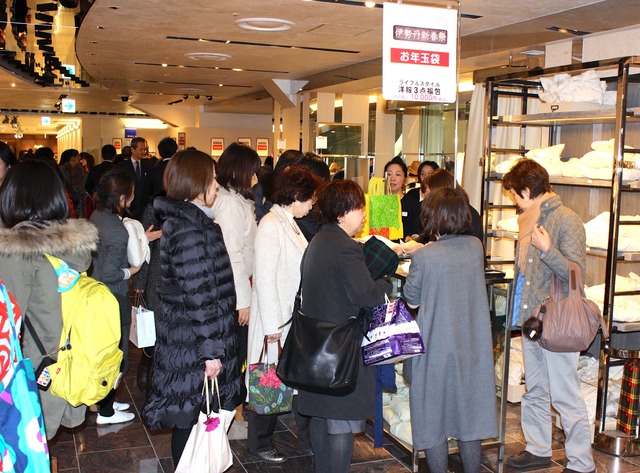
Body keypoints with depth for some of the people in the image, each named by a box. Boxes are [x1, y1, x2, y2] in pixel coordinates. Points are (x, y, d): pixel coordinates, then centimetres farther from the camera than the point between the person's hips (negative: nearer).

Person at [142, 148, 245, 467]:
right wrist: (211, 350, -19)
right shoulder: (189, 230, -21)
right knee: (190, 418, 4)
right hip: (193, 343, -10)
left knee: (188, 416, 19)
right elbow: (200, 296, -23)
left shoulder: (181, 219, 11)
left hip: (184, 336, 10)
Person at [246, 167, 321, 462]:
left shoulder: (291, 225, 12)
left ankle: (308, 438, 26)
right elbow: (265, 279, -20)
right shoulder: (271, 226, -17)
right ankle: (260, 443, 25)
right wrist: (272, 325, -20)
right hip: (276, 319, -8)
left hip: (296, 318, 8)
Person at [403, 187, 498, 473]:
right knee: (470, 415, 16)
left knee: (433, 418, 11)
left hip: (437, 347, -4)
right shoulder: (476, 247, -4)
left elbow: (412, 300, -3)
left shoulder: (423, 258, -17)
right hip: (473, 347, 4)